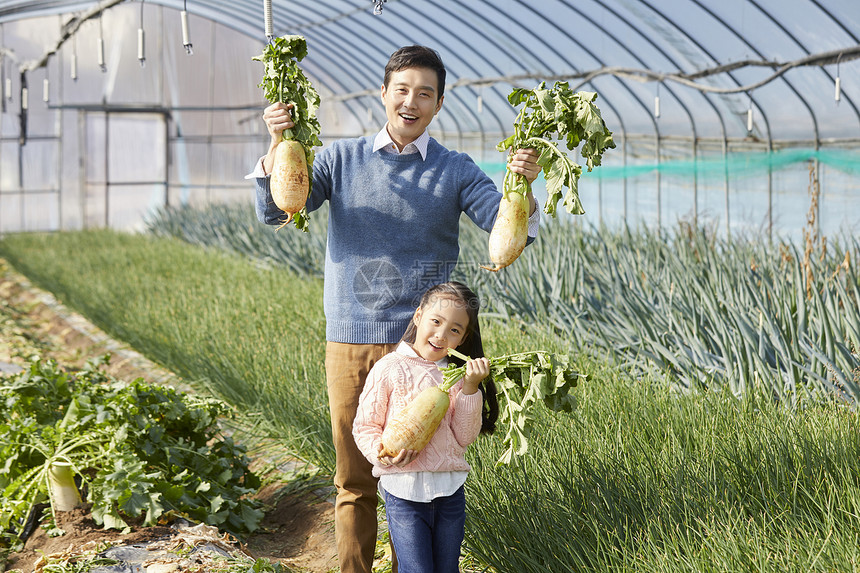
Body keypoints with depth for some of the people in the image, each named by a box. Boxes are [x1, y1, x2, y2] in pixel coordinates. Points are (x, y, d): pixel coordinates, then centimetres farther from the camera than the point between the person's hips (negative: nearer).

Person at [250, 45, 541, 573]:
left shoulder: (455, 171, 4)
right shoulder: (343, 158, 7)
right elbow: (275, 212, 0)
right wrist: (278, 145, -17)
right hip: (352, 340, 1)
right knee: (355, 479, 9)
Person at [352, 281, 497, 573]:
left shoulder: (457, 375, 6)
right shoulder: (389, 369, -6)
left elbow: (464, 437, 0)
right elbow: (364, 426, -1)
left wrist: (470, 388, -10)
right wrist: (381, 452, -20)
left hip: (450, 489, 4)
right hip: (404, 490, -4)